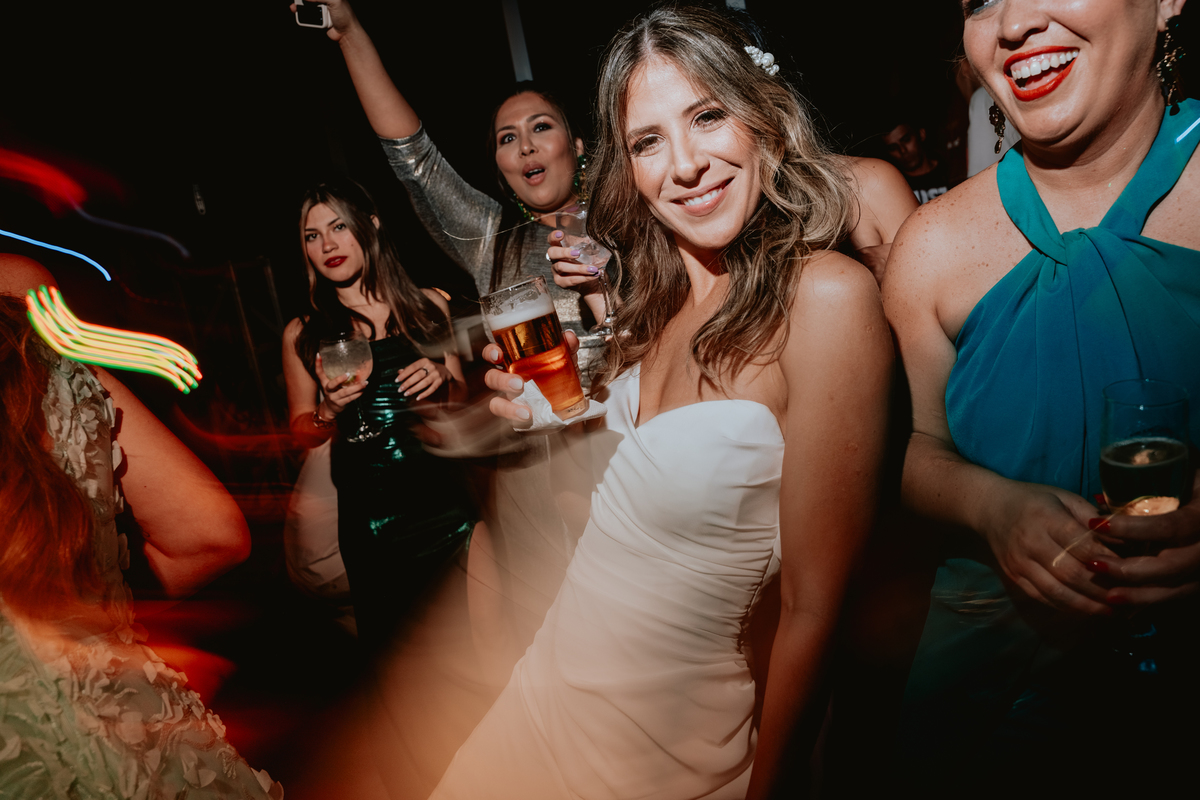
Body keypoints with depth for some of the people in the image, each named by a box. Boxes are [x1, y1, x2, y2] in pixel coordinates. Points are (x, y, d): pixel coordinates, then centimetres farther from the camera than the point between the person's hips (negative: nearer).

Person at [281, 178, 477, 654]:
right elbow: (301, 433, 9)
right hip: (367, 512, -1)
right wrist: (330, 409, -11)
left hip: (442, 494, 1)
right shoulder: (304, 334, 4)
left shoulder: (429, 306, 6)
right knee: (391, 645, 6)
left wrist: (443, 377, -8)